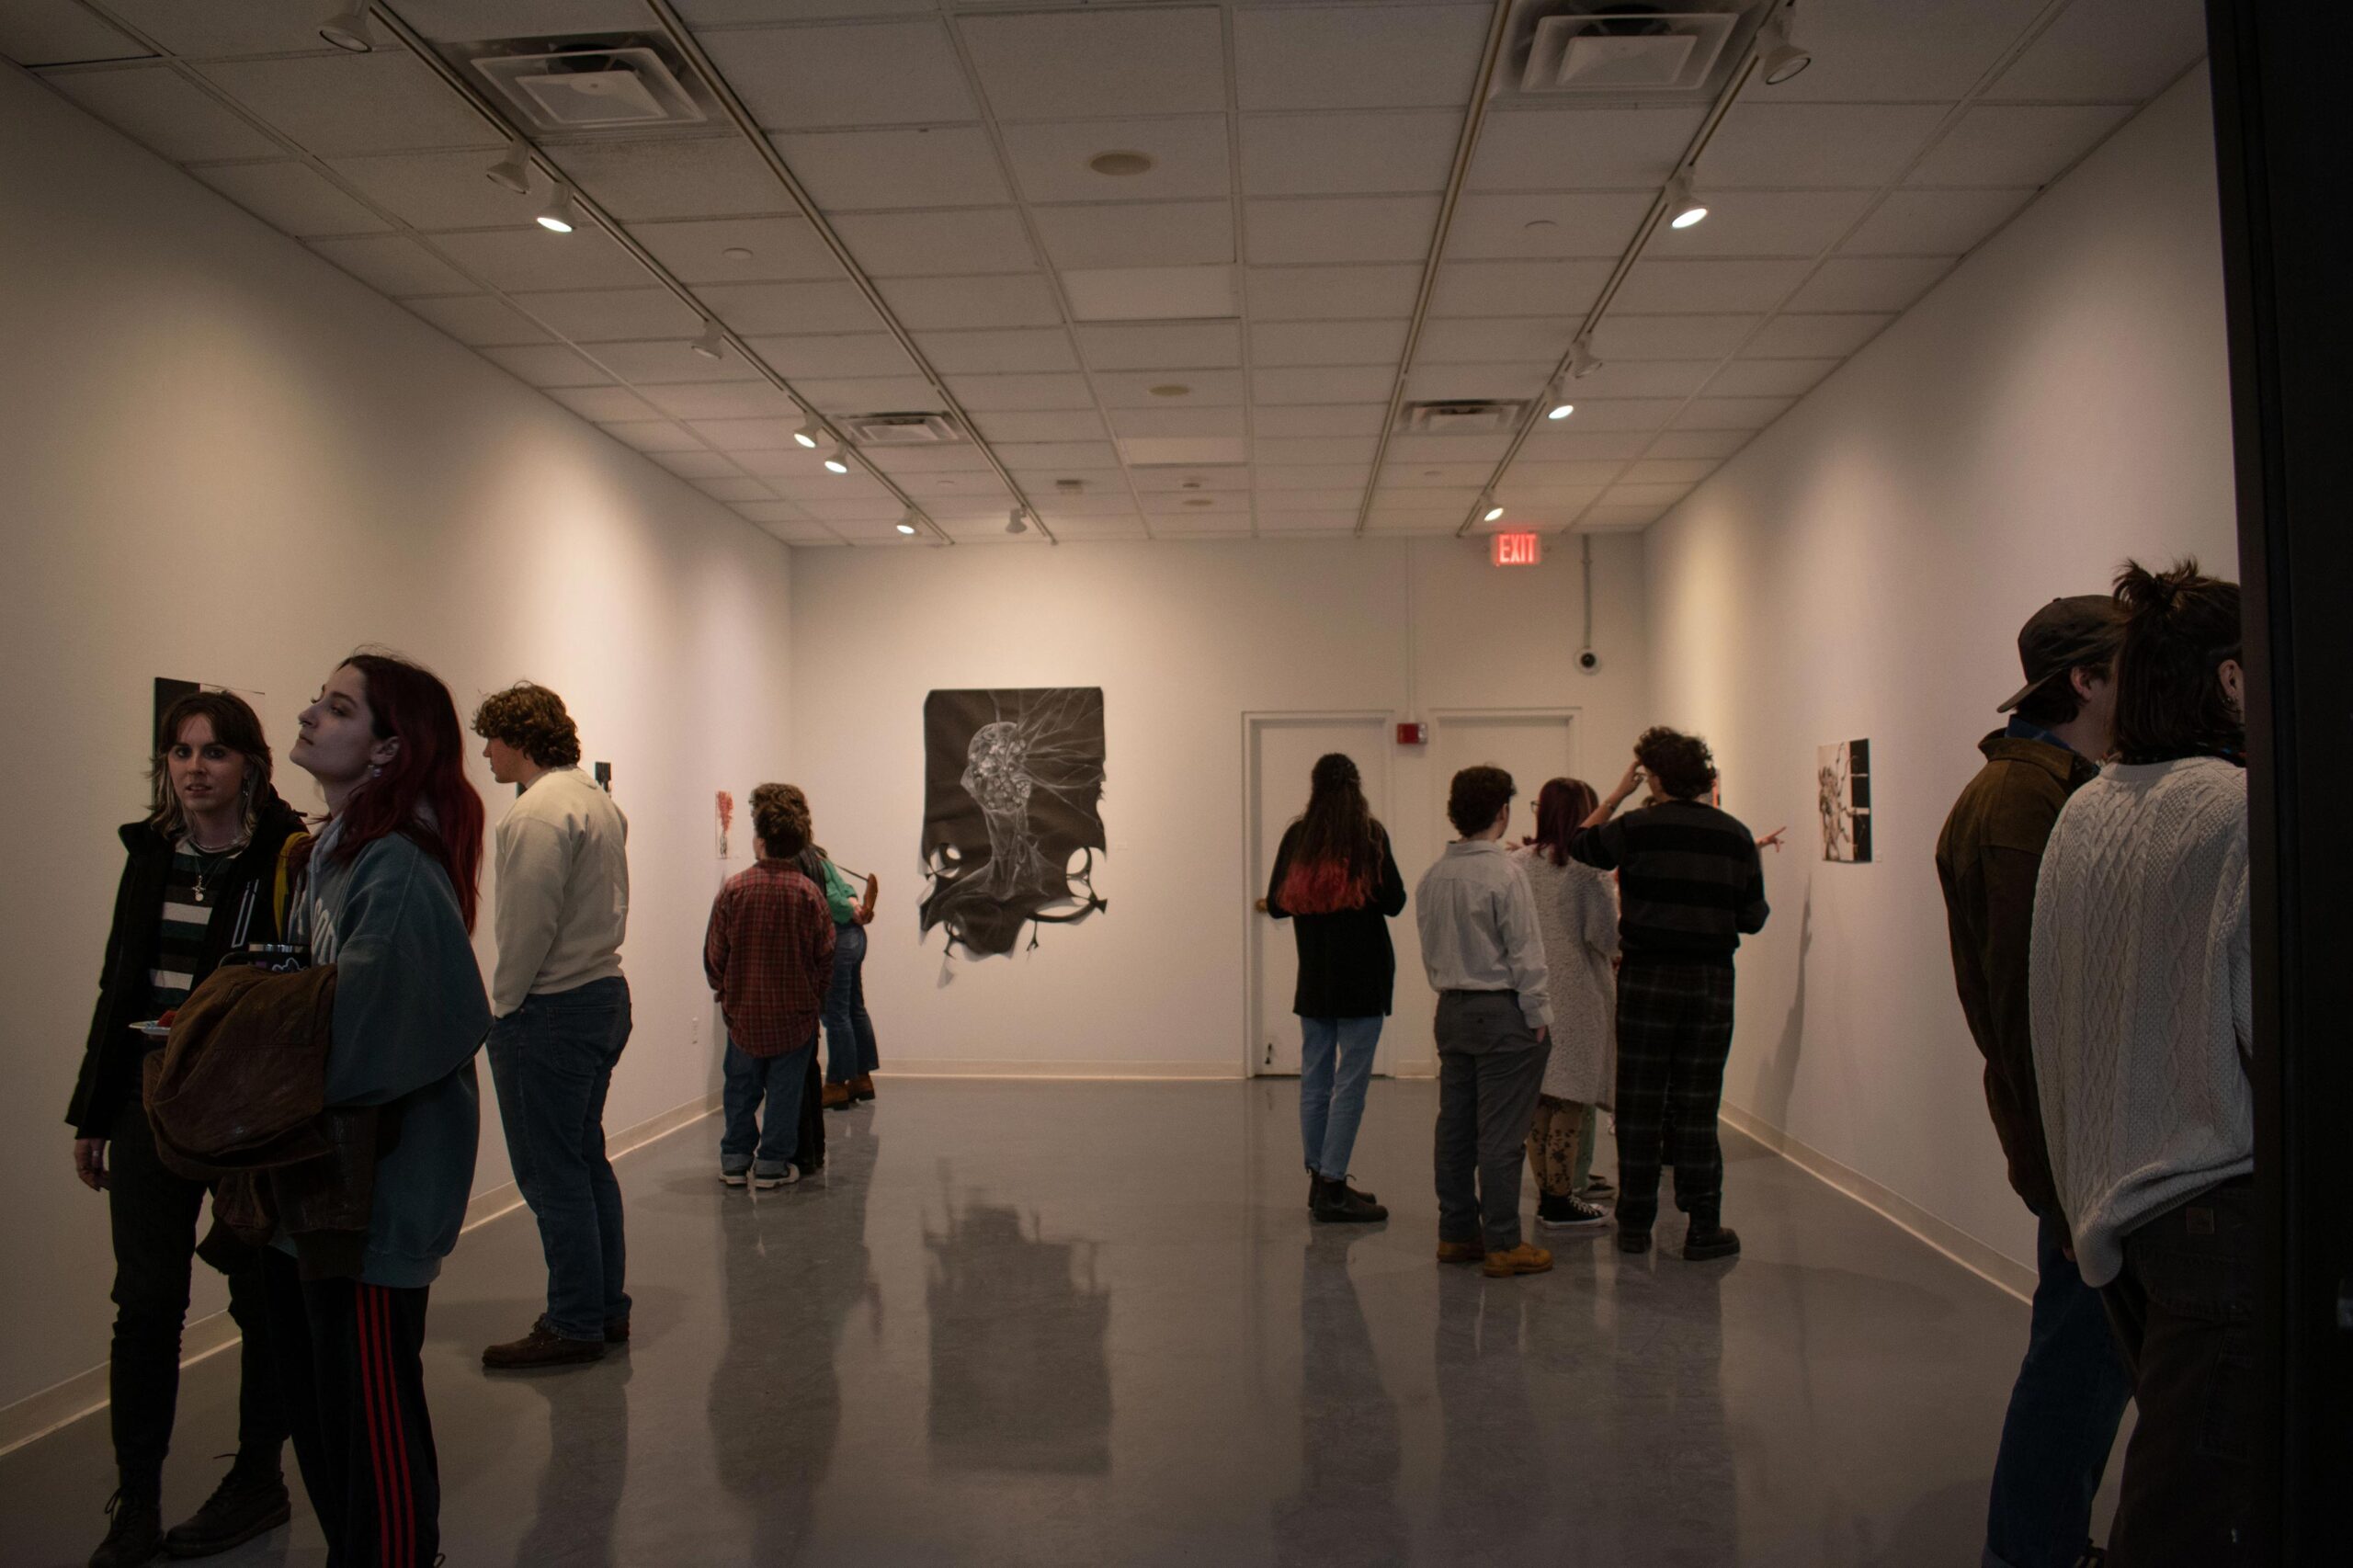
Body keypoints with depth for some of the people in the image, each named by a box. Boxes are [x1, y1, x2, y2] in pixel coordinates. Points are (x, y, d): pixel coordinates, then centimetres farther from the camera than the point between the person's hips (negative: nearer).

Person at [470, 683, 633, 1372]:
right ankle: (607, 1307, 25)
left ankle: (573, 1326, 8)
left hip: (549, 1012, -10)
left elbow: (528, 924, -20)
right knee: (587, 1160, 17)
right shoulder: (600, 802, 11)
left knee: (553, 1175, -1)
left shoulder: (538, 812, -17)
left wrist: (503, 1005, -7)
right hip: (605, 993, 10)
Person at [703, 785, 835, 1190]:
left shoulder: (733, 890, -11)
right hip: (795, 1015, -1)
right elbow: (825, 958, -5)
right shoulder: (809, 893, -10)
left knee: (741, 1088, 17)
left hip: (744, 1014, 1)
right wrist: (814, 999, 12)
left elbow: (714, 956, -3)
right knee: (785, 1089, 9)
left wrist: (726, 993, 15)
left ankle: (735, 1160, 22)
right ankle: (772, 1164, 11)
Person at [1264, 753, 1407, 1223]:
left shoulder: (1296, 836, 3)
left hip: (1313, 976, 5)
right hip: (1362, 976, -4)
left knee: (1315, 1079, 12)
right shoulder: (1369, 834, -8)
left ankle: (1321, 1181, 20)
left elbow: (1275, 905, 7)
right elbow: (1394, 902, -6)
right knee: (1350, 1082, -3)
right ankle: (1332, 1188, -4)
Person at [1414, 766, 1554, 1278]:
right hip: (1502, 1012, -7)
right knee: (1501, 1134, -2)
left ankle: (1456, 1233, 20)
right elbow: (1524, 953, -13)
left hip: (1452, 1012, 7)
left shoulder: (1432, 877, 6)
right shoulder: (1504, 874, -15)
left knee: (1455, 1127, 12)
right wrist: (1539, 1015, -7)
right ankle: (1502, 1244, 3)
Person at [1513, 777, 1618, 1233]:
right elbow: (1605, 934, -14)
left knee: (1537, 1100, 13)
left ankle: (1546, 1194, 21)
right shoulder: (1587, 867, -13)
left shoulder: (1516, 863, 2)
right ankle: (1560, 1200, 8)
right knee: (1571, 1099, 3)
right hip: (1575, 994, -6)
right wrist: (1614, 957, 7)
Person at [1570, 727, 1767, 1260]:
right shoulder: (1735, 834, 2)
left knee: (1639, 1106, 6)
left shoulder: (1636, 827, -7)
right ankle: (1703, 1229, 9)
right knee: (1697, 1107, 7)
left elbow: (1581, 843, 11)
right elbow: (1753, 918, 5)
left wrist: (1617, 794, 17)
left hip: (1646, 980, -2)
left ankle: (1635, 1225, 13)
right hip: (1711, 981, 2)